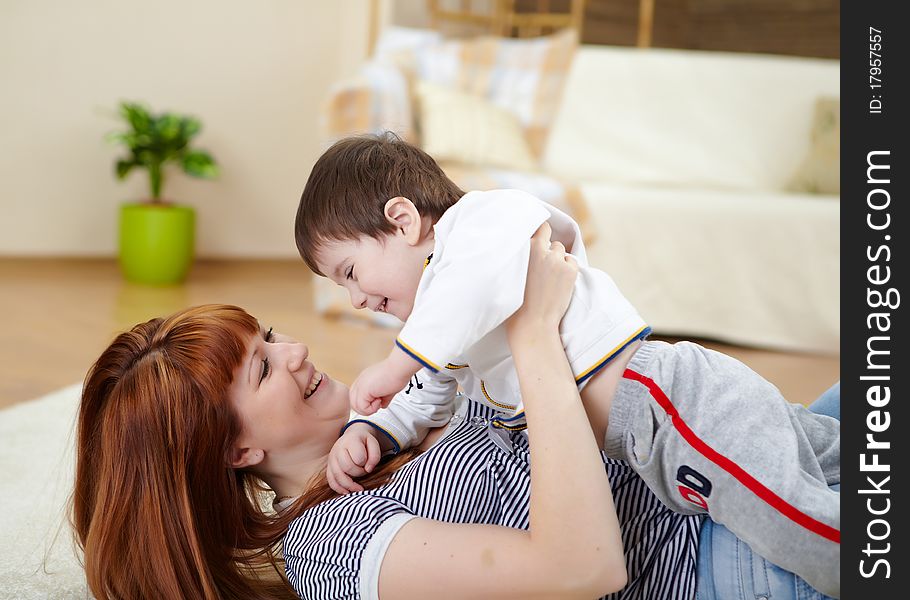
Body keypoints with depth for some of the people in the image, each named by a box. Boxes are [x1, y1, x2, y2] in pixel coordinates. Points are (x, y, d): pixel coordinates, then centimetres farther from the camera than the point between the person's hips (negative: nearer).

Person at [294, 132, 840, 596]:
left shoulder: (477, 216, -10)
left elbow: (488, 273, -33)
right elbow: (421, 404, 25)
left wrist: (397, 364, -25)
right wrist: (367, 431, 4)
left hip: (677, 403, -10)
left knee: (825, 547, -16)